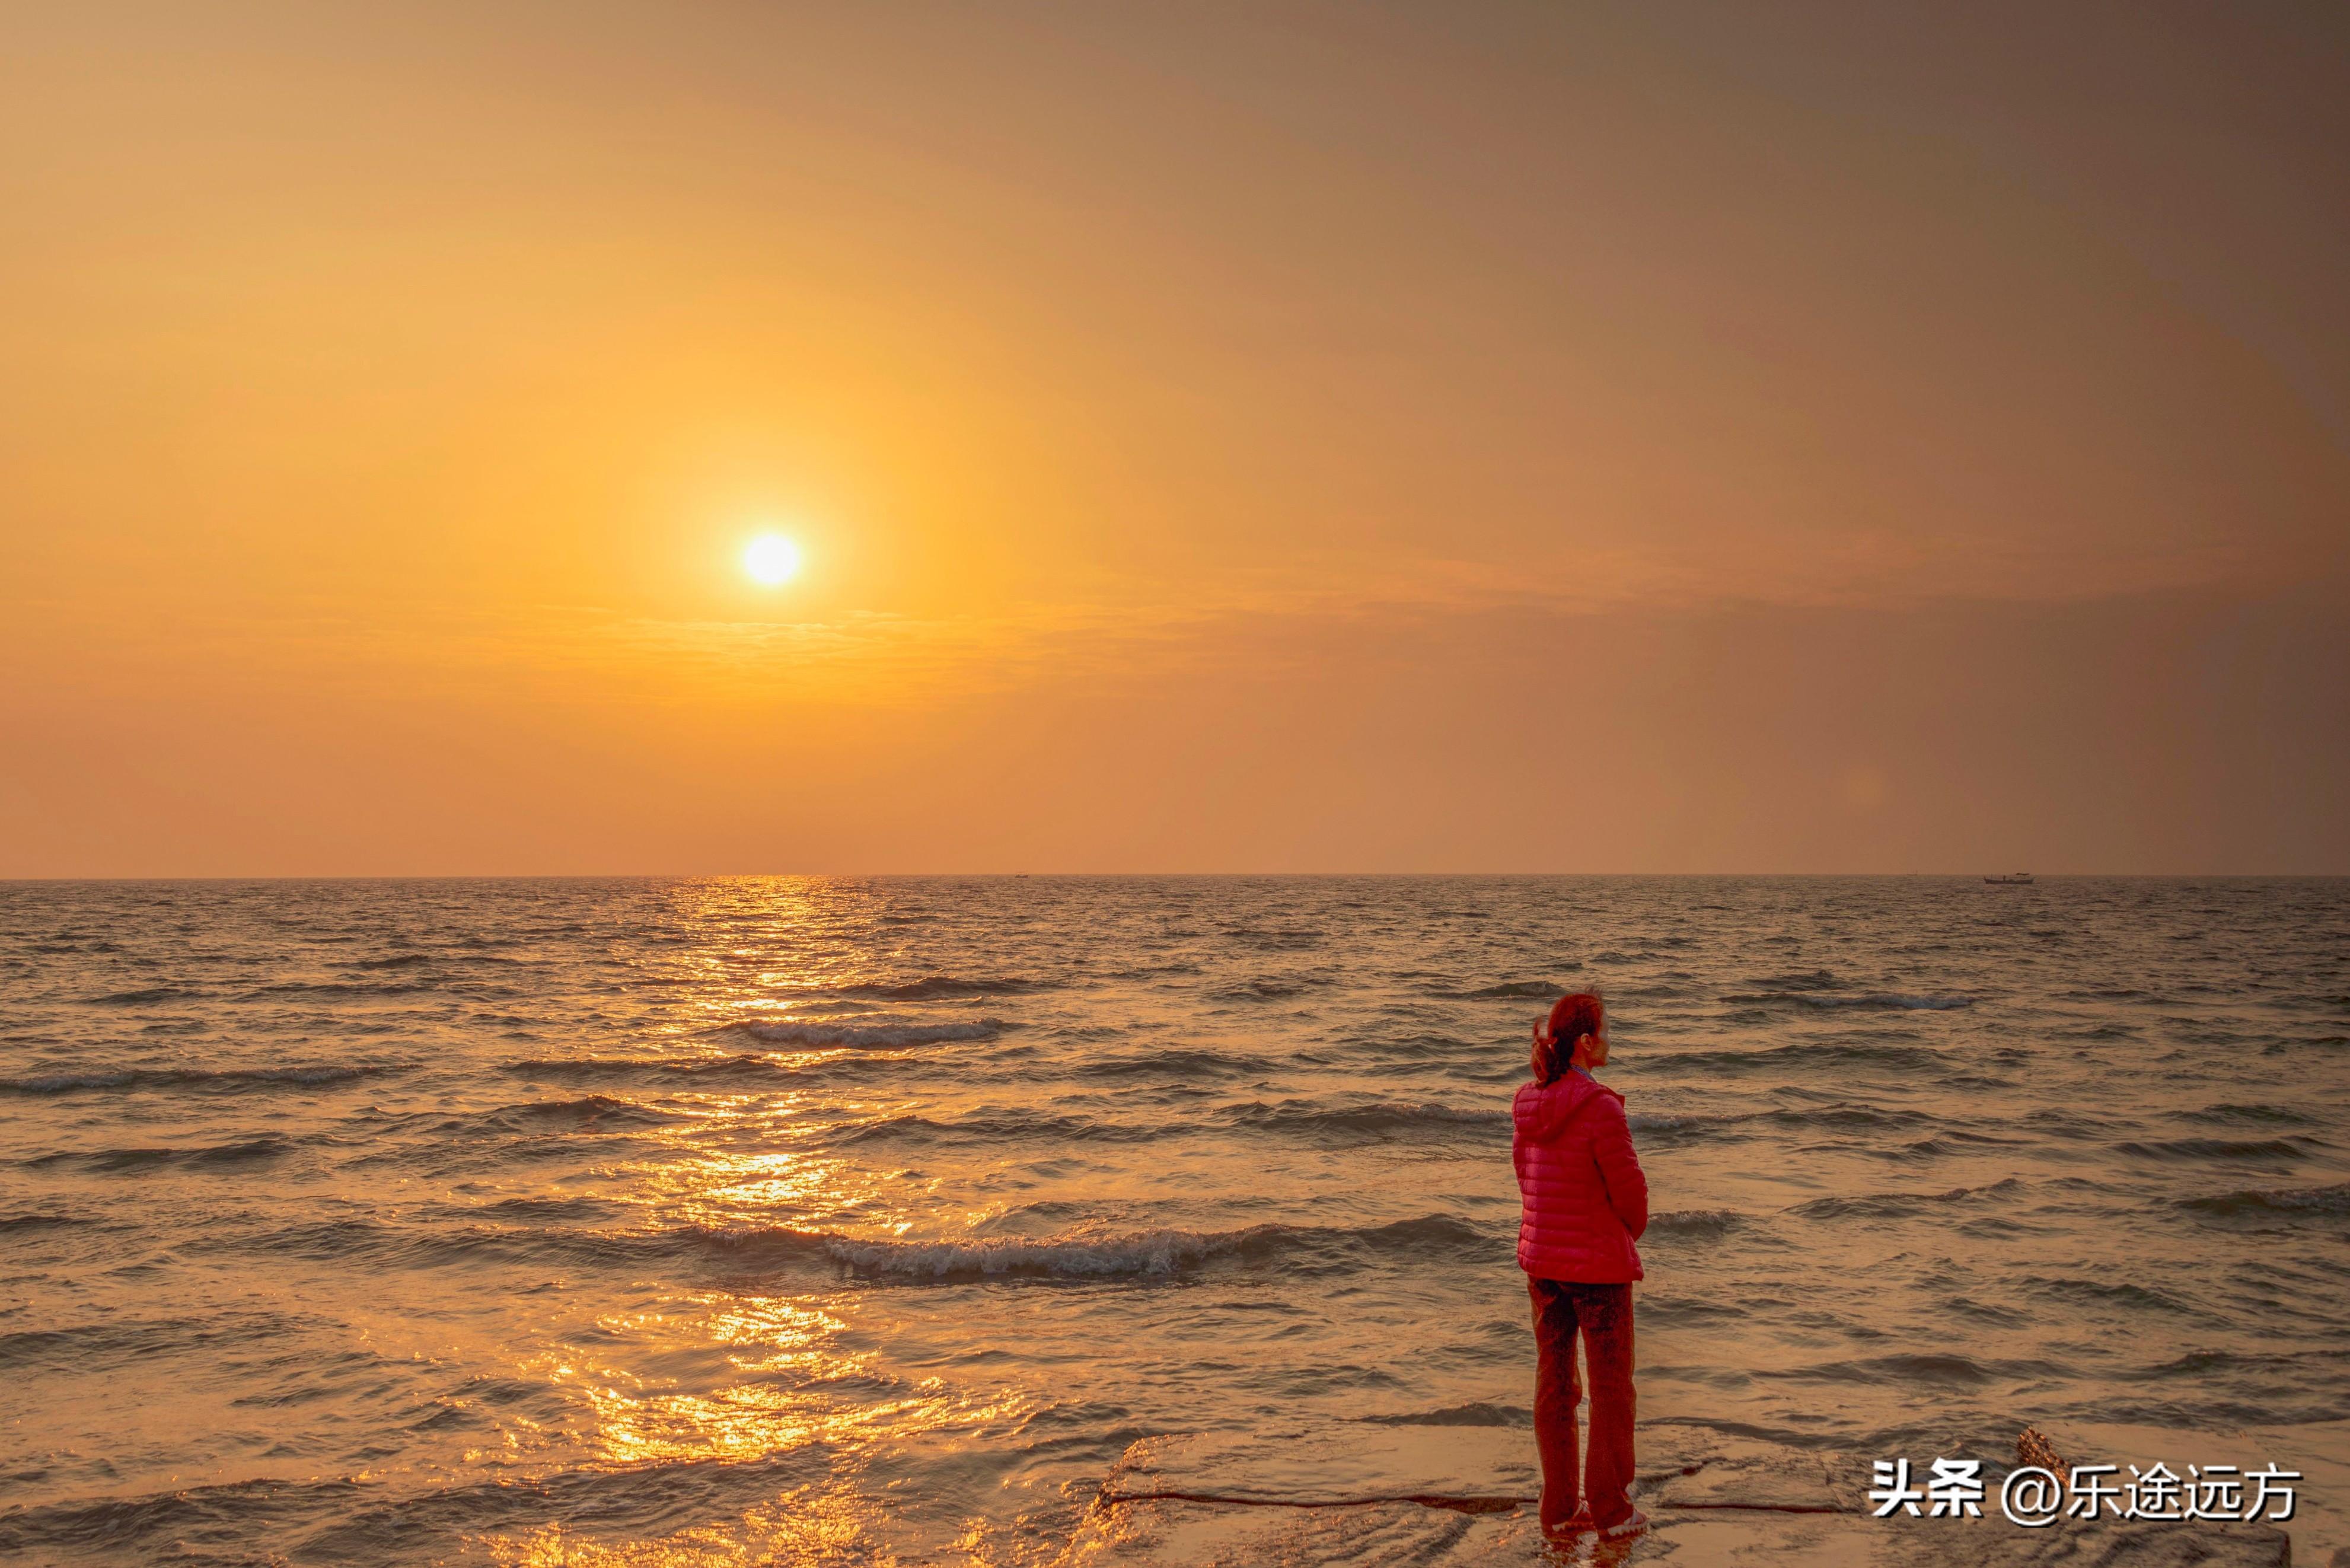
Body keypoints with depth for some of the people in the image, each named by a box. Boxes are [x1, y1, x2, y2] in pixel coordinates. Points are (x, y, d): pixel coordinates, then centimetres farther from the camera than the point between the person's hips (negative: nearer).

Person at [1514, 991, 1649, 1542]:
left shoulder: (1530, 1104, 0)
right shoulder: (1600, 1108, -22)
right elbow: (1629, 1187, -16)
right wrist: (1635, 1228, 6)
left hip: (1542, 1257, 6)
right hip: (1598, 1265, -6)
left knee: (1554, 1382, 13)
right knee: (1611, 1386, 9)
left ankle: (1560, 1508, 21)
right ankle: (1611, 1508, 18)